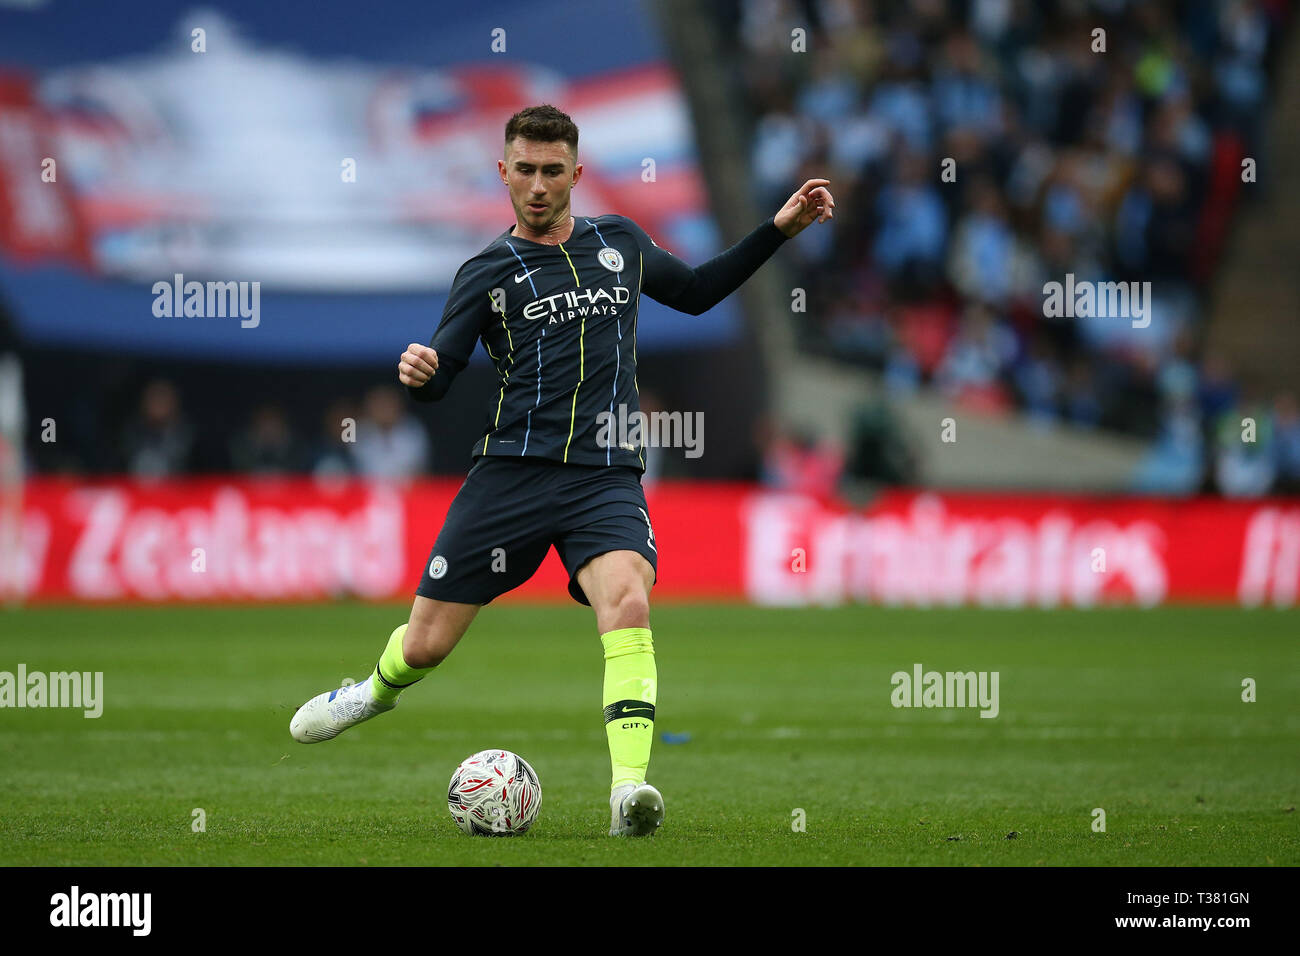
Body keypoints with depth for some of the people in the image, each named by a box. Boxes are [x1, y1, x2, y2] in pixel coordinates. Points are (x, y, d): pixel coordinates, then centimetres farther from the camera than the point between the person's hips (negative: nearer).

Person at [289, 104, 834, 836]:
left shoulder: (621, 242, 15)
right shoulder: (489, 273, 6)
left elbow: (695, 292, 32)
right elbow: (437, 380, 2)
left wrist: (781, 230, 25)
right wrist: (419, 372, -23)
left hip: (607, 477, 1)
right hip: (513, 470, 0)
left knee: (627, 602, -30)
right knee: (426, 645, 3)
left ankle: (631, 790, -38)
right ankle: (379, 691, 41)